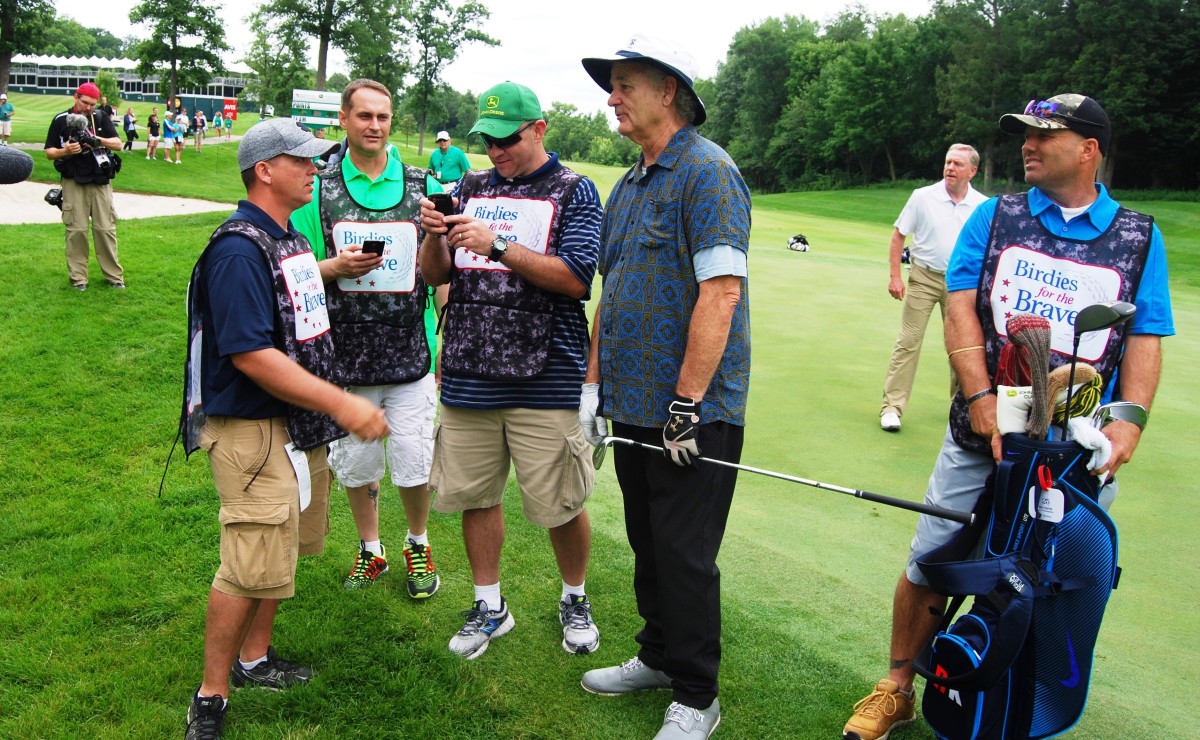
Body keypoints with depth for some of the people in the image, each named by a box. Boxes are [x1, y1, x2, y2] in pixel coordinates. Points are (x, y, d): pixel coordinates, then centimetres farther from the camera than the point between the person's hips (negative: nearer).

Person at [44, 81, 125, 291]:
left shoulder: (101, 118, 7)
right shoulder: (60, 120, 3)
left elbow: (118, 144, 3)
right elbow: (49, 152, 5)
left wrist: (99, 140, -15)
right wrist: (65, 151, -15)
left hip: (100, 182, 1)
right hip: (74, 183, -1)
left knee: (106, 229, 2)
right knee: (76, 230, -1)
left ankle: (114, 275, 9)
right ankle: (78, 278, 6)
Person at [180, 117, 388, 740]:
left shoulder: (291, 240, 11)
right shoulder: (239, 250, -20)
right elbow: (251, 356, -26)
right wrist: (342, 404, -26)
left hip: (302, 426, 10)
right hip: (253, 431, -10)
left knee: (284, 549, 19)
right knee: (251, 570, -5)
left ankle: (253, 659, 36)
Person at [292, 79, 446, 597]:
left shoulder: (424, 188, 3)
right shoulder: (319, 191, 3)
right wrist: (333, 268, -16)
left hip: (410, 355, -1)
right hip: (345, 357, 1)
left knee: (414, 465, 4)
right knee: (355, 464, 13)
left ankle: (418, 546, 31)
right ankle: (370, 550, 35)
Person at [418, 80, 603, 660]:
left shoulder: (574, 192, 2)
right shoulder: (470, 188, 14)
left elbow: (574, 279, -12)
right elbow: (435, 275, 11)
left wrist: (497, 244, -18)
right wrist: (434, 237, -10)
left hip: (543, 379, -4)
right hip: (469, 374, 4)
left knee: (560, 504, 2)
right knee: (475, 495, 10)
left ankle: (574, 599, 28)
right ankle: (489, 607, 29)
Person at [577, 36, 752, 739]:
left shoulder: (708, 172, -13)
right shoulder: (628, 186, 15)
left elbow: (720, 293, -22)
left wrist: (687, 403, -23)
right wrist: (595, 381, 14)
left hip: (693, 413, -8)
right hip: (634, 406, 9)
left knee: (686, 557, 2)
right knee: (647, 544, 19)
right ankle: (659, 655, 38)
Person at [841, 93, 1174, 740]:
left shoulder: (1140, 237, 7)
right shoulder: (994, 217, 8)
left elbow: (1146, 340, 4)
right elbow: (960, 306, -1)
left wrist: (1129, 419, -13)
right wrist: (980, 397, -14)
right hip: (983, 433, 1)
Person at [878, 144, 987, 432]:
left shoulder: (983, 206, -1)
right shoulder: (923, 197, -6)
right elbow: (898, 235, -1)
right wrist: (895, 276, -8)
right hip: (924, 278, -2)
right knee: (908, 342, -6)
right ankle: (892, 406, -3)